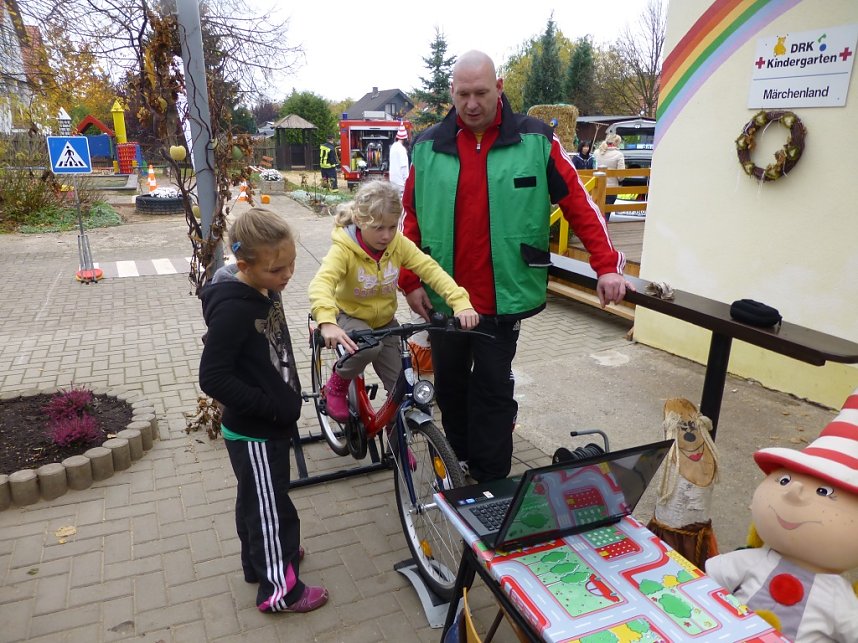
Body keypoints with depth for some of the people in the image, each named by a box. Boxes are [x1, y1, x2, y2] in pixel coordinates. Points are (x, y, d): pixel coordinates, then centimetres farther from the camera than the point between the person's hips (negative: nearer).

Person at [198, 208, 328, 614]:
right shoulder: (233, 308, -28)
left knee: (255, 501, 26)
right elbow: (213, 377, -28)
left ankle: (259, 559, 47)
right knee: (273, 510, 8)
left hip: (269, 425, 9)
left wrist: (286, 403, 15)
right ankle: (279, 590, 27)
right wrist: (273, 406, -24)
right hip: (254, 433, -8)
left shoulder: (265, 290, -1)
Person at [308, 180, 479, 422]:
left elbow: (431, 270, -23)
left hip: (384, 321, 4)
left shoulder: (399, 244, -16)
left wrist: (460, 302, -39)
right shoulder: (344, 249, -26)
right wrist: (327, 322, -61)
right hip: (350, 317, -3)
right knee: (369, 347, -36)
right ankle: (337, 385, -6)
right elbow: (321, 283, -41)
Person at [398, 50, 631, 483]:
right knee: (449, 384, 16)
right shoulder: (428, 148, 3)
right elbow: (411, 218, 7)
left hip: (502, 299, -3)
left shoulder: (536, 141, -3)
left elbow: (578, 203, -3)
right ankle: (459, 461, 38)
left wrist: (607, 265, -9)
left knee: (492, 388, 5)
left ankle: (490, 483, 20)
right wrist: (410, 282, 3)